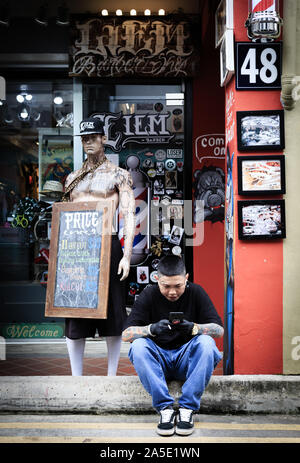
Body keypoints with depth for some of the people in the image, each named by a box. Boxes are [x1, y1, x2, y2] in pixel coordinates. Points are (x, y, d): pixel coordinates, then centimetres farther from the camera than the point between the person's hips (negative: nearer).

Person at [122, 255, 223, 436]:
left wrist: (194, 328, -29)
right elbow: (126, 334, -11)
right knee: (138, 345, -29)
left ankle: (187, 408, -25)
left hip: (186, 359, 0)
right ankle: (165, 408, -27)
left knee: (206, 342, -29)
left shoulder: (196, 292, -4)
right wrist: (152, 329, -32)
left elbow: (219, 329, -8)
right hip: (158, 360, 0)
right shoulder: (149, 295, -5)